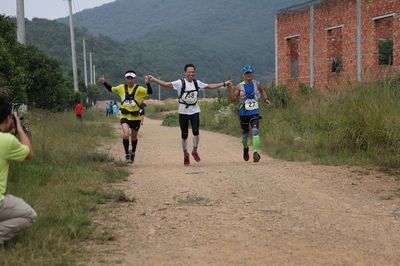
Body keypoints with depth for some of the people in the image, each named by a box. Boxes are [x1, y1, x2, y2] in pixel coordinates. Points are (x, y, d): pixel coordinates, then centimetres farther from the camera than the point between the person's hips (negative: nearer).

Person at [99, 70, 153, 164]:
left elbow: (149, 92, -24)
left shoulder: (139, 89, -10)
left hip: (135, 117, 0)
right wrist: (104, 83, 3)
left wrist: (147, 83, -39)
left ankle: (133, 153, 41)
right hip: (125, 116, 0)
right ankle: (127, 154, -9)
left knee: (134, 137, 16)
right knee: (125, 134, -22)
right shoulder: (122, 88, 0)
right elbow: (111, 89, 16)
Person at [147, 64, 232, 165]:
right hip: (183, 112, -2)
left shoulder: (197, 83, 4)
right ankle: (185, 154, 23)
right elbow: (166, 84, -16)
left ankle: (194, 151, 12)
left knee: (196, 132, -12)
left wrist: (224, 84, 15)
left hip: (194, 111, 2)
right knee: (184, 134, 4)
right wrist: (153, 79, -27)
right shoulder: (180, 83, -9)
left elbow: (210, 86, 15)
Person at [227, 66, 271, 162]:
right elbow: (232, 98, -6)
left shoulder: (257, 84, 3)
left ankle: (255, 152, -23)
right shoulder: (239, 86, -2)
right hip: (244, 113, 0)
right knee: (245, 133, 13)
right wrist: (229, 89, -19)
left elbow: (262, 91, 25)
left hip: (255, 112, 0)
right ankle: (245, 148, 43)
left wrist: (265, 99, 9)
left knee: (255, 131, -19)